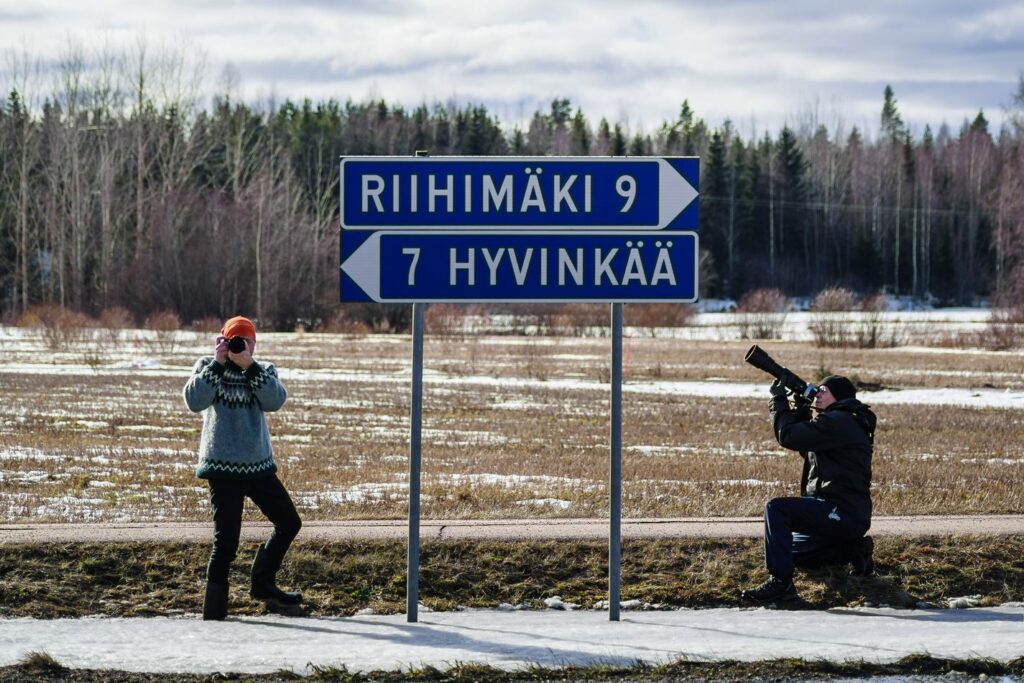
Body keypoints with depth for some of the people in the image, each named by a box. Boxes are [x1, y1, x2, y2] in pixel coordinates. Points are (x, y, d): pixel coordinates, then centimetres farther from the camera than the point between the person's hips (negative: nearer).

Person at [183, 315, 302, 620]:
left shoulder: (264, 371, 9)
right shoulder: (208, 368, 1)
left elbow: (275, 401, -11)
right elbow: (194, 401, -16)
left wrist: (249, 365, -18)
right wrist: (218, 363, -17)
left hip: (259, 465, 5)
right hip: (223, 468, -5)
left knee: (289, 523, 15)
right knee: (226, 542, -10)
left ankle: (263, 583, 33)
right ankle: (214, 614, -4)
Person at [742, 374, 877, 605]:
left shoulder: (837, 422, -14)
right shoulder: (840, 422, 19)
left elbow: (788, 436, -19)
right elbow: (807, 449, 27)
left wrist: (778, 400, -4)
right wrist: (800, 410, 14)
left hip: (842, 513, -11)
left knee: (776, 508, -24)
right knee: (793, 553, 24)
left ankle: (781, 583, -29)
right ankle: (853, 549, 16)